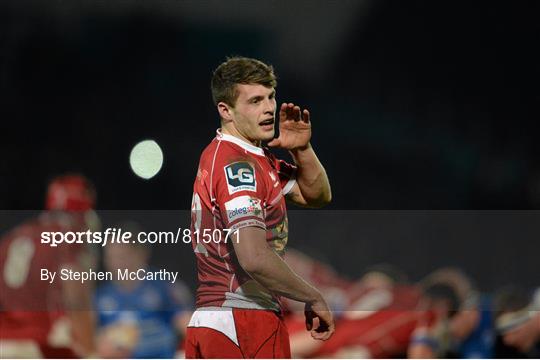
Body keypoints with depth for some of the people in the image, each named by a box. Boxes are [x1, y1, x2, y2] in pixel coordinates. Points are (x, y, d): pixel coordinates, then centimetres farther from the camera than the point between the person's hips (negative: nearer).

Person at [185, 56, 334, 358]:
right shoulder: (237, 166, -15)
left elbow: (318, 195, 22)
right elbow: (254, 257, -26)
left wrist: (302, 150, 3)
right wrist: (314, 299, -16)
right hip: (248, 320, -10)